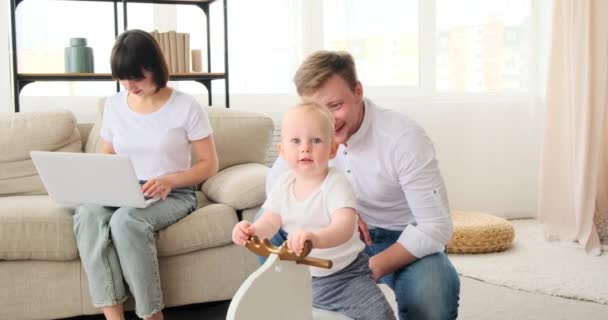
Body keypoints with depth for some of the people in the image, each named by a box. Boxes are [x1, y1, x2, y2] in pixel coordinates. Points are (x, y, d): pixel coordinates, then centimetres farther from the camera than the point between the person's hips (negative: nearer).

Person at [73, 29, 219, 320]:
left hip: (174, 195, -4)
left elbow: (209, 164, -3)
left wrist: (169, 180, -20)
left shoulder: (186, 107, -4)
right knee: (87, 213, -30)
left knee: (125, 220, -36)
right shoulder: (113, 105, 10)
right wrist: (100, 182, -6)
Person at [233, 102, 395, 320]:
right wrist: (252, 230, -25)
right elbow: (270, 222, -1)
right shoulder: (283, 184, -2)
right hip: (300, 276, 5)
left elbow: (345, 227, -36)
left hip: (345, 276, -5)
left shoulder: (336, 184, -21)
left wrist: (316, 238, -57)